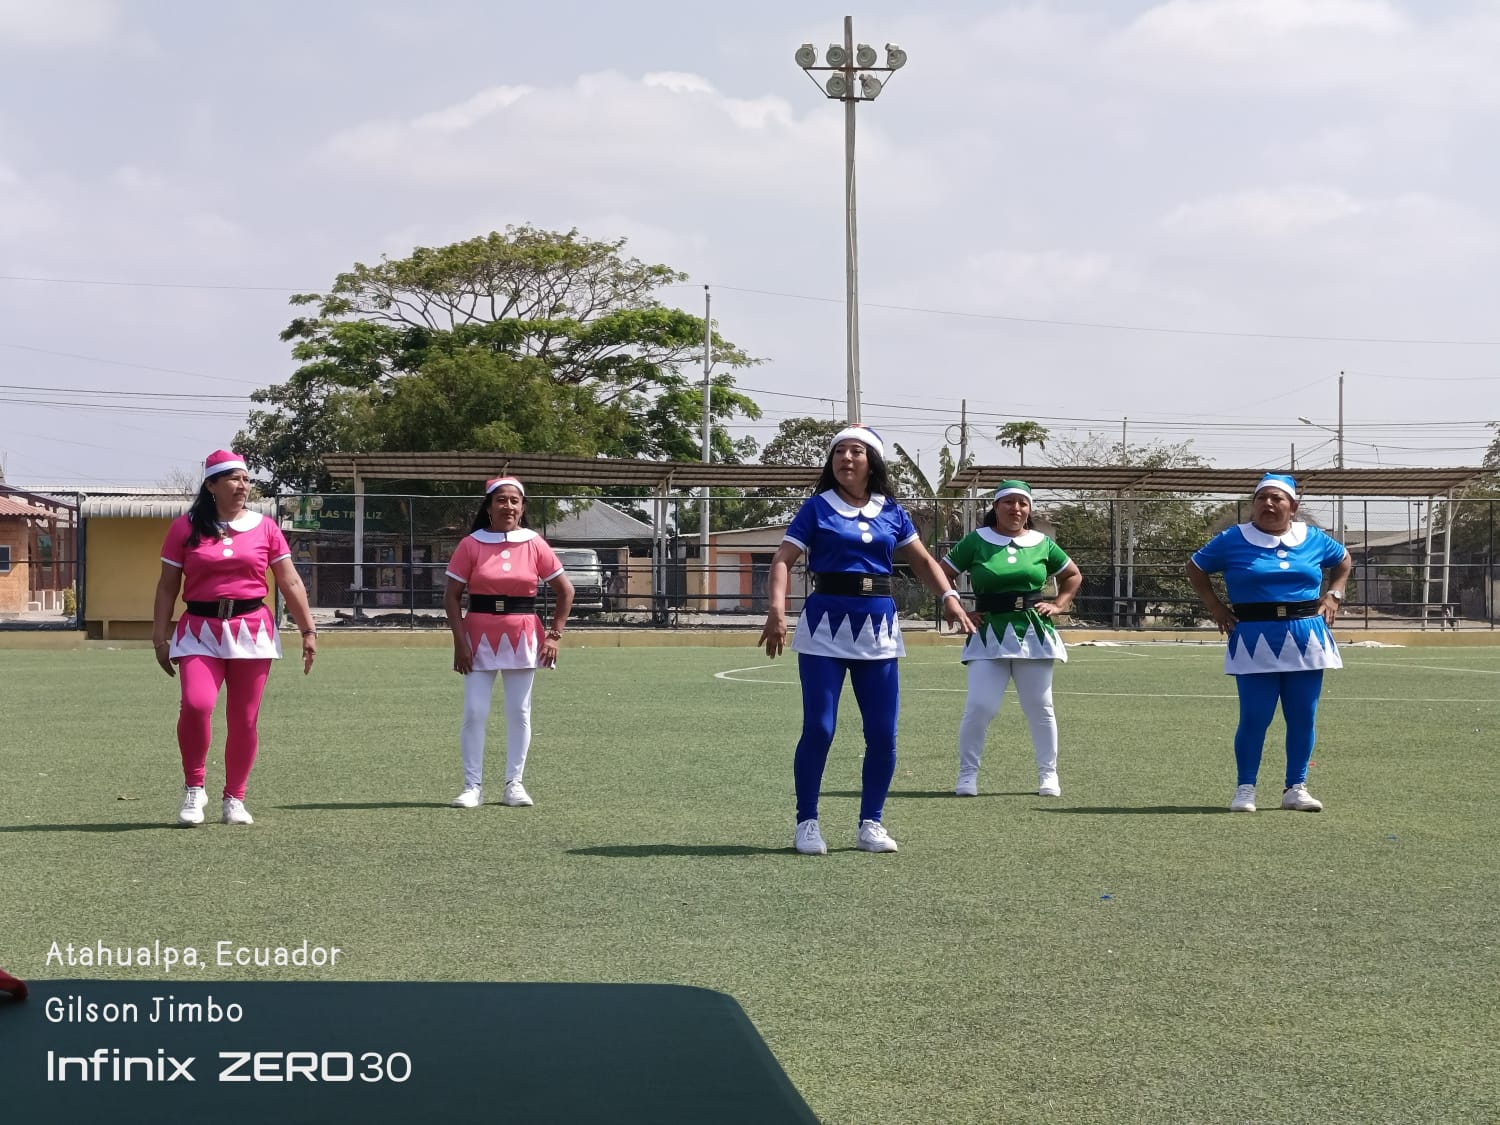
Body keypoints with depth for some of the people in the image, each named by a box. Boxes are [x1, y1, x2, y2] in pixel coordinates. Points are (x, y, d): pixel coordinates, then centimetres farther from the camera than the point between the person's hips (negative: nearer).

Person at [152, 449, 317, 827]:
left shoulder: (264, 528, 7)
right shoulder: (185, 528, 4)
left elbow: (290, 583, 10)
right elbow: (167, 586, 7)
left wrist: (308, 630, 5)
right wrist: (160, 637, 3)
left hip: (252, 630, 2)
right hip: (200, 630, -2)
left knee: (244, 719, 3)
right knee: (196, 704, -22)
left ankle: (234, 798, 18)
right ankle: (193, 789, -3)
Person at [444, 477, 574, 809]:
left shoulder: (534, 545, 2)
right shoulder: (471, 545, -2)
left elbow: (565, 591, 8)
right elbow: (451, 595, -2)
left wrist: (554, 635, 1)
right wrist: (459, 641, -9)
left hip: (522, 637, 1)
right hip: (480, 636, -1)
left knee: (519, 712, 4)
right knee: (474, 712, -4)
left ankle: (514, 784, 12)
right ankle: (473, 786, 1)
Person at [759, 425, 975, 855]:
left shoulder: (891, 512, 9)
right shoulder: (817, 508, 0)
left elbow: (921, 561, 18)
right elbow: (784, 560, -6)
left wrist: (949, 597, 1)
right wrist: (777, 609, -22)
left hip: (878, 627, 3)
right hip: (826, 625, -3)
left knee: (883, 733, 2)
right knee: (819, 729, -6)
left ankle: (871, 823, 15)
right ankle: (807, 823, 5)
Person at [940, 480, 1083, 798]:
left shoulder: (1042, 543, 7)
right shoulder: (977, 541, 0)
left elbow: (1073, 576, 21)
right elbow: (942, 574, 5)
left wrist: (1058, 605, 7)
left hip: (1034, 634, 2)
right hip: (989, 635, -2)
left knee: (1040, 708, 8)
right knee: (979, 707, -11)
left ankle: (1048, 774, 19)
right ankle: (967, 774, 2)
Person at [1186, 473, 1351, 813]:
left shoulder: (1313, 540, 8)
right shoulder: (1233, 540, 1)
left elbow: (1343, 560, 26)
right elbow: (1195, 568, 11)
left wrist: (1333, 595, 11)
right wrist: (1214, 606, 2)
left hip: (1305, 639, 3)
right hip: (1255, 641, -3)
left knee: (1303, 717, 4)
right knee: (1254, 717, -6)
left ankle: (1296, 788, 14)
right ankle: (1245, 789, 5)